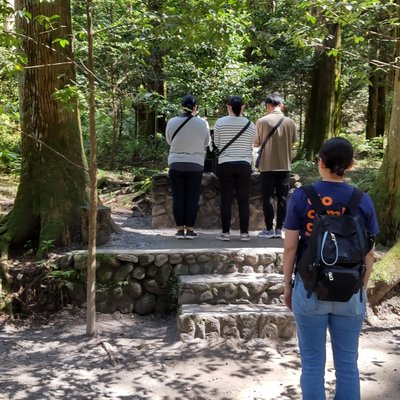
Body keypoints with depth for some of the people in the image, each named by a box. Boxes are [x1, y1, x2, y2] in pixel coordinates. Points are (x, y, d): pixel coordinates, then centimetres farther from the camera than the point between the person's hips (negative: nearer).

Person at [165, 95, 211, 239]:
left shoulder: (172, 122, -5)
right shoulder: (202, 123, -7)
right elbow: (206, 143, 6)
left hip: (176, 164, 1)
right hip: (195, 165, 0)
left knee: (178, 197, 7)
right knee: (192, 197, 6)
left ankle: (180, 229, 6)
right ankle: (190, 229, 6)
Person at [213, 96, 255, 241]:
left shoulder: (220, 123, -4)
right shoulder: (250, 124, 0)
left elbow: (216, 143, 7)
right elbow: (251, 145, 11)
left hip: (225, 165, -1)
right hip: (244, 165, 1)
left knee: (226, 200, 3)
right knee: (243, 200, 5)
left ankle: (225, 232, 5)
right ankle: (244, 232, 6)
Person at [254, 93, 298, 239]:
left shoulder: (262, 121, -9)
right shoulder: (290, 122, -1)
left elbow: (256, 144, -2)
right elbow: (293, 142, 10)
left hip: (267, 165, -2)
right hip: (285, 165, 2)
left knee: (267, 198, 6)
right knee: (282, 198, 8)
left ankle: (269, 229, 8)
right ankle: (279, 229, 10)